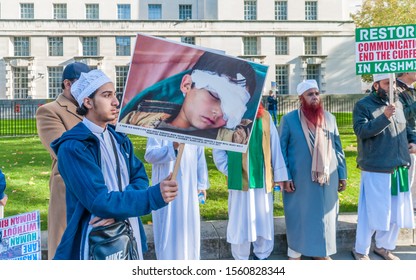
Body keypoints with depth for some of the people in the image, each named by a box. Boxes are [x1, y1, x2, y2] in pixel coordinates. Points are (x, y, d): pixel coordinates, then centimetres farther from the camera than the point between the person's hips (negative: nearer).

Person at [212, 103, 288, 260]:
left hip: (262, 180, 2)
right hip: (239, 182, -2)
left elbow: (275, 147, 3)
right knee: (240, 224, 7)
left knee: (264, 223, 10)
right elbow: (218, 150, 2)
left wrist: (279, 175, 1)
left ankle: (261, 256, 30)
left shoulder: (265, 117, 3)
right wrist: (230, 171, -6)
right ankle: (241, 260, 25)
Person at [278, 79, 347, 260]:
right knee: (299, 216, 6)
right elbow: (281, 150, -5)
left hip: (327, 179, 4)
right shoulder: (289, 119, -6)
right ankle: (295, 254, 22)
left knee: (325, 215, 12)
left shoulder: (329, 118, 7)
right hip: (299, 180, -4)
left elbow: (337, 148, 10)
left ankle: (321, 252, 30)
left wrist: (342, 174, 8)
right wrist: (285, 177, -10)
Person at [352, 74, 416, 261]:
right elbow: (361, 131, -19)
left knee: (395, 211, 14)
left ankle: (384, 247, 32)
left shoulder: (397, 104, 14)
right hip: (376, 168, -7)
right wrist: (384, 117, -28)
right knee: (371, 211, 0)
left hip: (399, 168, 7)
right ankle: (360, 250, 18)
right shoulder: (363, 105, -6)